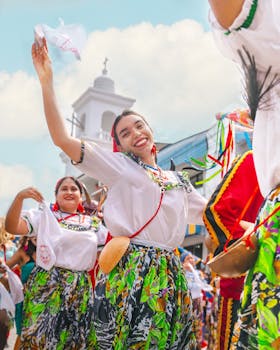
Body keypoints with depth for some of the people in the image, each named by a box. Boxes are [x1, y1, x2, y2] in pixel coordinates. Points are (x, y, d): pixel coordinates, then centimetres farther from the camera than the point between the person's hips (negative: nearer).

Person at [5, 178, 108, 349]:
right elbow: (12, 227, -7)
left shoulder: (92, 223, 14)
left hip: (80, 288, 4)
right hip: (47, 284, -3)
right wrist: (19, 197, -20)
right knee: (40, 334, -8)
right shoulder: (45, 214, 4)